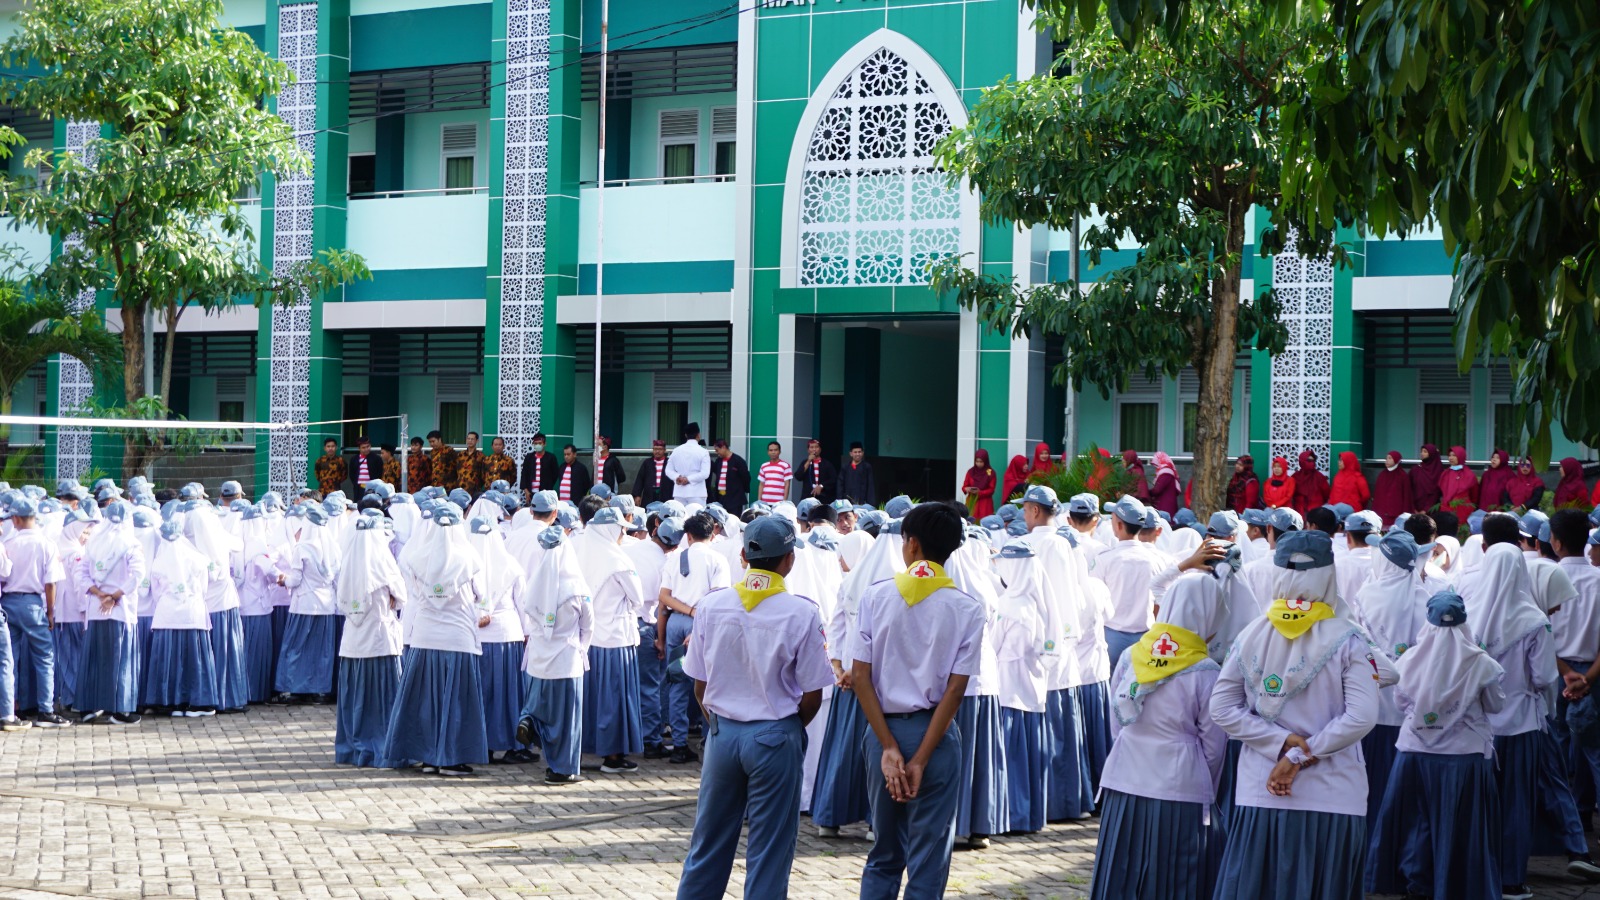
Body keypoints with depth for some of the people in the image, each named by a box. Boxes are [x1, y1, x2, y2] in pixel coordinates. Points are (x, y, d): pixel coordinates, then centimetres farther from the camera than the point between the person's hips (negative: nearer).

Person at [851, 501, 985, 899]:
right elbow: (954, 691, -11)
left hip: (884, 730, 2)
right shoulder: (967, 609, -5)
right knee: (928, 865, 5)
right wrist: (920, 761, -10)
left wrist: (889, 748, -9)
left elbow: (860, 677, -8)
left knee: (884, 855, 16)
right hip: (935, 735, -2)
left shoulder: (876, 597, -3)